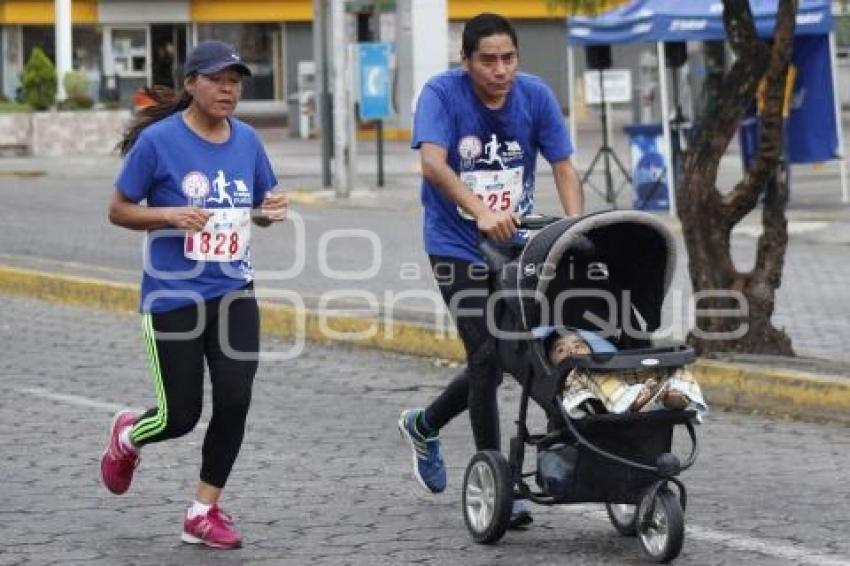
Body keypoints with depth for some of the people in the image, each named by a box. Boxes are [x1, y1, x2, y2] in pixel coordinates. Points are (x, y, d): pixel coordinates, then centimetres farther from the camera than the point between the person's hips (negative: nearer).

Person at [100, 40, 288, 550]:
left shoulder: (247, 140, 4)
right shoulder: (158, 140, -10)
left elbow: (261, 208, 17)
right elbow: (119, 210, -4)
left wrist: (273, 209, -6)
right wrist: (169, 215, -21)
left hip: (234, 292, 4)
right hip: (173, 296, -4)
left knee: (235, 401, -7)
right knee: (181, 416, 0)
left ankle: (205, 512, 9)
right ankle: (128, 435, 36)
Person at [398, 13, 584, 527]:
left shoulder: (535, 96, -5)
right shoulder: (442, 93, -16)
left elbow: (563, 167, -6)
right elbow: (433, 163, -31)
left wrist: (576, 227, -25)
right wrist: (481, 212, -46)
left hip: (515, 244, 5)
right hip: (457, 247, -5)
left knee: (501, 360, 11)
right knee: (488, 355, -12)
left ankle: (424, 425, 37)